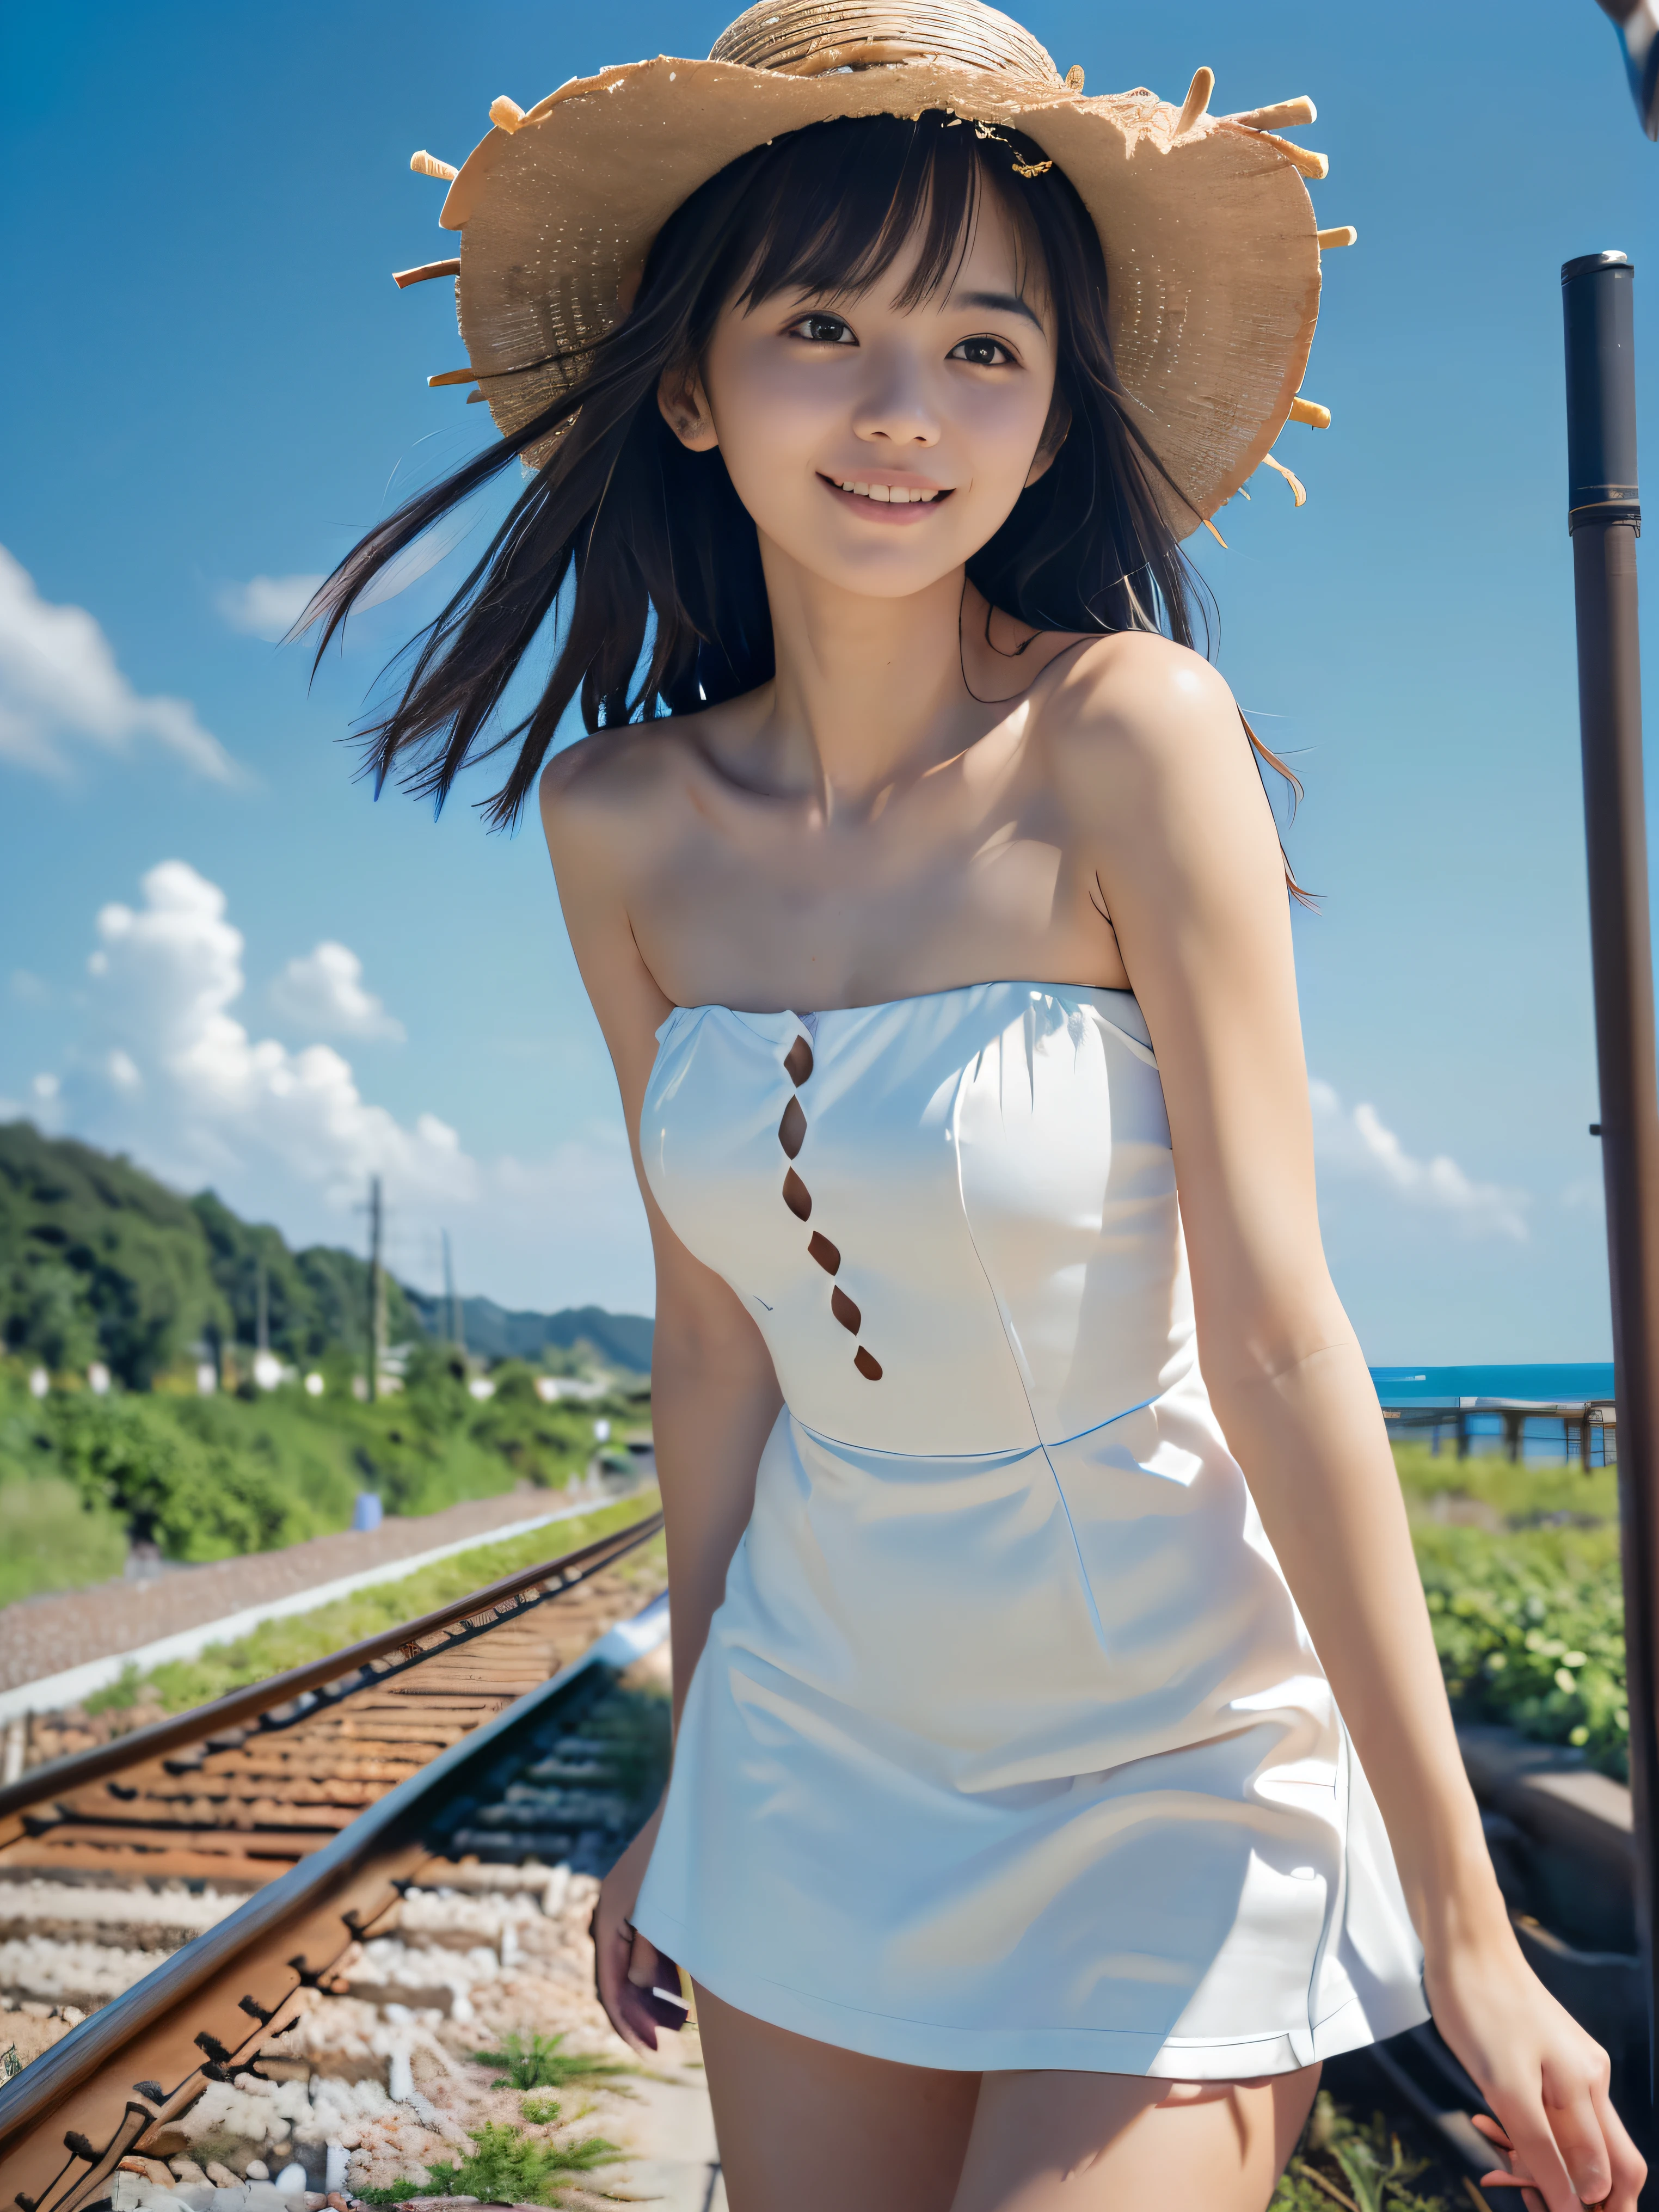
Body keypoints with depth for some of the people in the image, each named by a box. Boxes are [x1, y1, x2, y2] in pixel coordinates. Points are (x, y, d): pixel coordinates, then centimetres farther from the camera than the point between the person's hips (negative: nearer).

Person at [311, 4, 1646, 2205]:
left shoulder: (1129, 736, -17)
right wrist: (690, 1783, 12)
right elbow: (714, 1321, 5)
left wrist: (1466, 1924, -14)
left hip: (1173, 1759, -4)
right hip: (827, 1747, 4)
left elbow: (1276, 1336, -18)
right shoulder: (624, 825, -3)